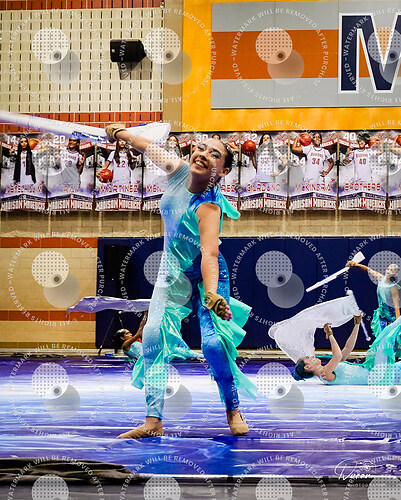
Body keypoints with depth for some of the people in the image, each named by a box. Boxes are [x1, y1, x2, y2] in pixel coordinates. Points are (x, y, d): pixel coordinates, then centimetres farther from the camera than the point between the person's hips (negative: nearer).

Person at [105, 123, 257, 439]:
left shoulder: (209, 207, -30)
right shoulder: (178, 170, -13)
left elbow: (209, 255, -43)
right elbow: (149, 147, 6)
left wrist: (212, 295, -56)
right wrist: (120, 132, 18)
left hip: (206, 276, -6)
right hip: (173, 274, 6)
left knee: (214, 343, -20)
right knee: (154, 338, -10)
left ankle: (234, 412, 3)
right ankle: (153, 421, -12)